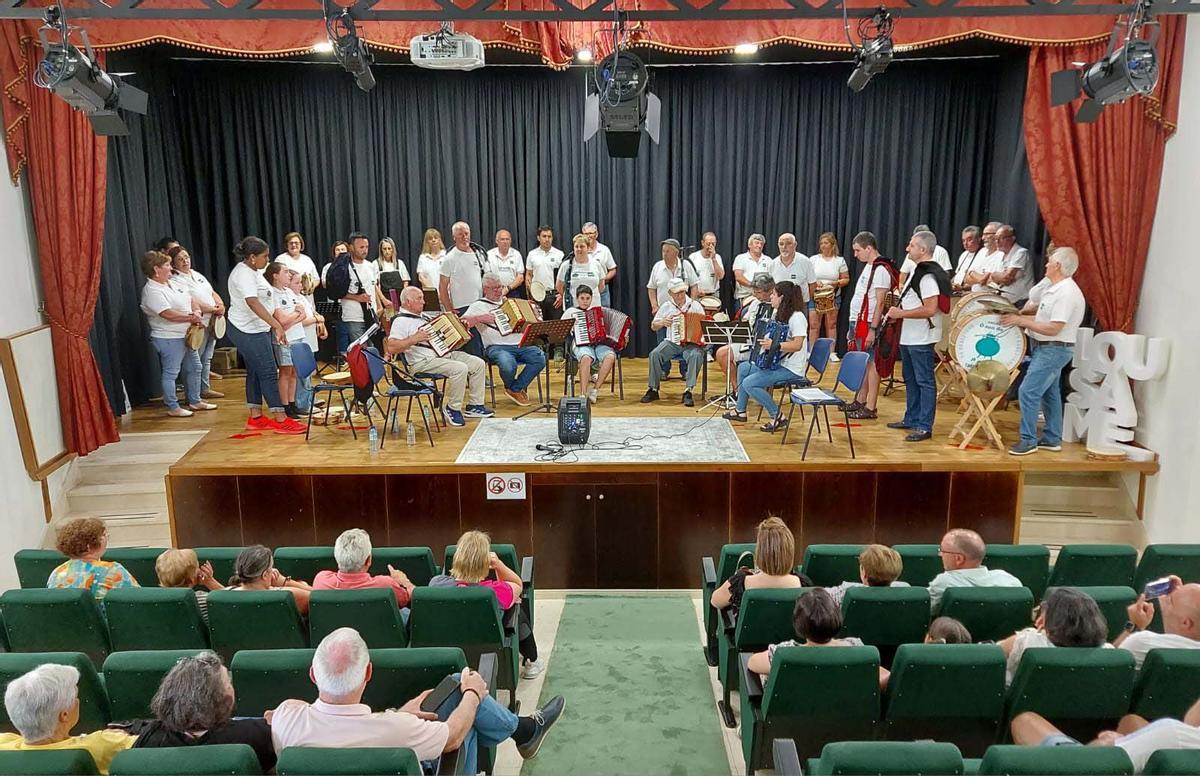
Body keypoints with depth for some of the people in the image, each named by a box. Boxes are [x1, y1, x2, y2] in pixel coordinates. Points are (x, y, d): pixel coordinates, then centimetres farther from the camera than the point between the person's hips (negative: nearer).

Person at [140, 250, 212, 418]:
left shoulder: (175, 283, 11)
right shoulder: (152, 291, -17)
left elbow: (191, 300, 14)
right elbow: (168, 314, -26)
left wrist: (197, 312, -7)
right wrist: (191, 318, -17)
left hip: (186, 336, 10)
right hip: (169, 339, -10)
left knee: (194, 368, 17)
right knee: (171, 373, -1)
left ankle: (195, 401, 30)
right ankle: (173, 408, 8)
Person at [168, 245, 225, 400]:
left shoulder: (197, 275, 16)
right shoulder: (176, 281, -11)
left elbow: (213, 293, 18)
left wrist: (220, 304, -2)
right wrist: (214, 309, -19)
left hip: (212, 323, 8)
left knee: (206, 358, 15)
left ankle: (205, 389, 24)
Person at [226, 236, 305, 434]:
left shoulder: (252, 271, 13)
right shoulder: (244, 274, -19)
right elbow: (253, 303, -32)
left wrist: (274, 325, 21)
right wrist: (277, 325, -38)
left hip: (255, 330, 11)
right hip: (249, 332, -11)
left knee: (255, 372, 12)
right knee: (268, 373, -8)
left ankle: (255, 418, 19)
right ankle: (281, 420, -5)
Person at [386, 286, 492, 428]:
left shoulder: (423, 315, 20)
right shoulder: (401, 321, -8)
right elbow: (391, 348, -20)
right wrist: (414, 339, -25)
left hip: (444, 353, 9)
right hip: (424, 362, -9)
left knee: (478, 363, -2)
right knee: (460, 368, -30)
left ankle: (474, 405, 5)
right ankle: (452, 409, -12)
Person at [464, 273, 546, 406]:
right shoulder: (478, 306, 10)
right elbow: (462, 323, -3)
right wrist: (481, 318, -16)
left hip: (521, 344, 5)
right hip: (497, 347, -5)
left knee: (540, 358, -24)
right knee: (508, 365, -37)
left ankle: (515, 389, -2)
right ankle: (509, 386, 3)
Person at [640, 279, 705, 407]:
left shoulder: (695, 305, 6)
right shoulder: (666, 306, 11)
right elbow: (653, 326, 14)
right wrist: (662, 323, -7)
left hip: (691, 343, -2)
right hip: (671, 342, 2)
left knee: (696, 355, -35)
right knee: (654, 354, -25)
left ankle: (688, 391, -29)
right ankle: (653, 389, -13)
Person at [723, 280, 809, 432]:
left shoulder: (797, 317, -19)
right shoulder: (780, 314, 12)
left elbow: (797, 344, -30)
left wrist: (774, 345, -38)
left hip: (791, 368, -11)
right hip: (778, 362, 11)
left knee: (749, 383, -19)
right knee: (743, 368, 16)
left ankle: (778, 416, -7)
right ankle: (740, 411, 25)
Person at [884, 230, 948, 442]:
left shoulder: (929, 275, -19)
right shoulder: (918, 271, 14)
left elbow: (930, 309, -26)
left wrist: (901, 313, -19)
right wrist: (898, 312, 10)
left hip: (922, 339, -11)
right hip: (909, 337, 11)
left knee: (925, 381, -4)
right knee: (911, 380, 18)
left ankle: (925, 427, 1)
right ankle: (911, 419, 29)